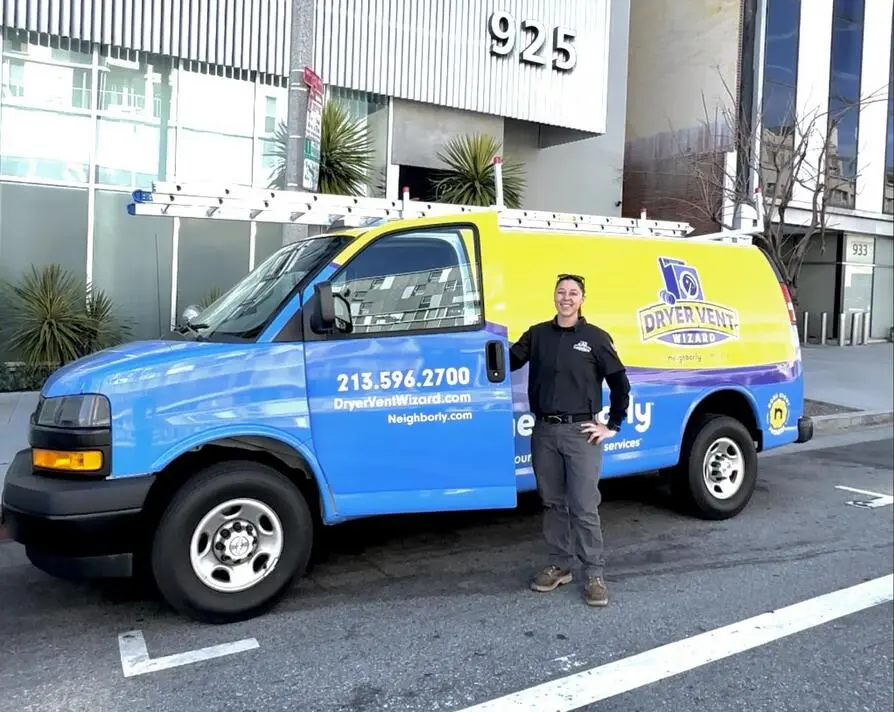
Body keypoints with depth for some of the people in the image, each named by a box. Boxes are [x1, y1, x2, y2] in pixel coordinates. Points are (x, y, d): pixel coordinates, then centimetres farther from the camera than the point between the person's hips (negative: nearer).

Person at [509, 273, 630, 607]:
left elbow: (620, 383, 3)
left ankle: (595, 575, 8)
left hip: (581, 432, -3)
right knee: (552, 503, 12)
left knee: (584, 507, -2)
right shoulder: (537, 334, 8)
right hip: (545, 431, 4)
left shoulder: (595, 337, 0)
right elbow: (509, 362, 5)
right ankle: (560, 565, 26)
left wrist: (613, 425, 1)